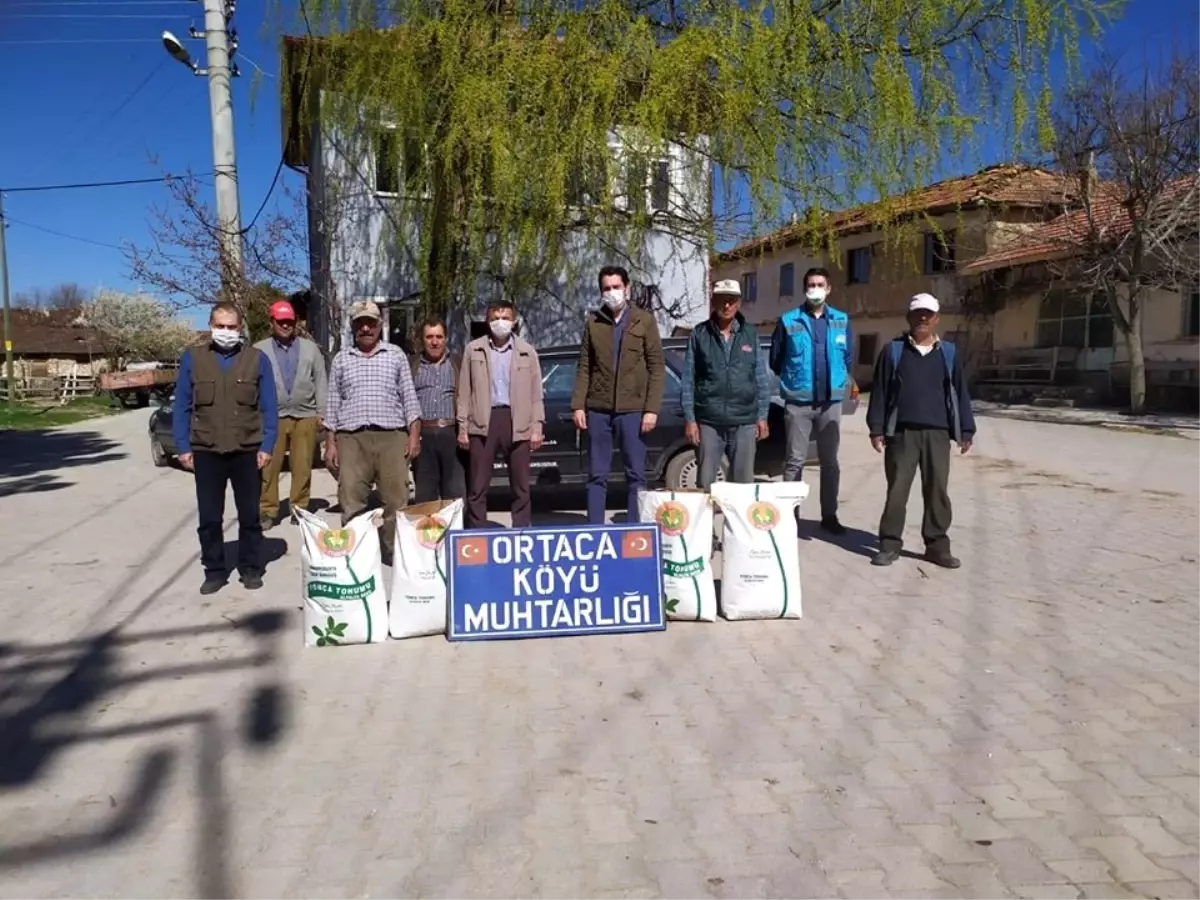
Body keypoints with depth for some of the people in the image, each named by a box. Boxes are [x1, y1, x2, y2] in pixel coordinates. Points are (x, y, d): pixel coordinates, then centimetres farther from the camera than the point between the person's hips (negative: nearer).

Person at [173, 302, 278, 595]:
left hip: (247, 451, -1)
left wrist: (266, 446, -6)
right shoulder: (192, 358, 3)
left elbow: (269, 408, 1)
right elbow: (182, 406, 5)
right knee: (209, 517, 8)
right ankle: (214, 570, 20)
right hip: (206, 451, 1)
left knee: (250, 515, 9)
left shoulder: (257, 358, 1)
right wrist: (183, 447, -1)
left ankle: (251, 568, 21)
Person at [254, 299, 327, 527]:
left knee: (302, 467, 4)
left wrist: (322, 412, 3)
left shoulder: (310, 348, 10)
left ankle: (300, 508, 13)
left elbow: (320, 382, 9)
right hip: (271, 417, -1)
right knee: (268, 467, -2)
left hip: (305, 416, 1)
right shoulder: (260, 350, 6)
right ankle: (267, 511, 5)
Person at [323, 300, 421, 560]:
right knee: (351, 502, 0)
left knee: (396, 500, -1)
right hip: (351, 439, 1)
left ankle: (396, 552, 8)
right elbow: (333, 403, 13)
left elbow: (409, 397, 8)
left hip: (392, 436, -1)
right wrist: (330, 442, 5)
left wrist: (414, 435, -1)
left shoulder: (395, 354, 11)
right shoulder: (341, 359, 14)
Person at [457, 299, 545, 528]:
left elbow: (536, 393, 7)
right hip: (483, 421, 0)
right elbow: (464, 391, 6)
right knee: (478, 487, 1)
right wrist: (462, 426, 0)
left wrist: (537, 427, -1)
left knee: (521, 487, 6)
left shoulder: (527, 351, 8)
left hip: (517, 421, 1)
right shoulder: (474, 349, 7)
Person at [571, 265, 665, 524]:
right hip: (598, 409, 2)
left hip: (632, 409, -1)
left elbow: (657, 368, 1)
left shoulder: (644, 321, 4)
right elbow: (584, 367, 9)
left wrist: (651, 409, -8)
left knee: (636, 475, 3)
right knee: (597, 475, 5)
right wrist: (578, 405, 0)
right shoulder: (593, 322, 9)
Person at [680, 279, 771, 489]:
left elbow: (761, 379, 8)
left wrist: (762, 416, 4)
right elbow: (688, 380, 1)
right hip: (708, 422, -1)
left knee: (743, 482, 7)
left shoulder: (750, 334, 7)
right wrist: (689, 418, -4)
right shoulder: (699, 334, 2)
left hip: (744, 422, 1)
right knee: (705, 481, 2)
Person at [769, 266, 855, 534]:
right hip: (798, 402, -2)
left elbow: (848, 357, 13)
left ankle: (829, 515, 19)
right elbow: (776, 360, 5)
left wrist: (842, 381, 11)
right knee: (795, 460, 2)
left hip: (831, 401, 3)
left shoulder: (842, 321, 5)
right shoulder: (788, 321, -2)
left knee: (830, 461, 10)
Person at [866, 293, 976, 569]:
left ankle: (937, 545, 13)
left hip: (937, 433, 2)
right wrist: (877, 429, -3)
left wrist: (966, 430, 6)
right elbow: (879, 391, 3)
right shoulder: (893, 350, 5)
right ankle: (890, 544, 9)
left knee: (937, 491, 4)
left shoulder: (948, 353, 11)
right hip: (902, 432, -2)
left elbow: (960, 393, 11)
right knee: (897, 489, 2)